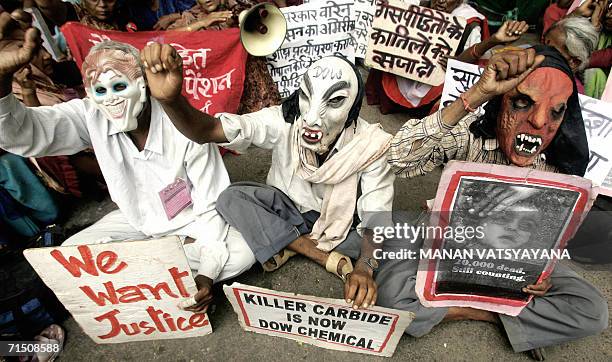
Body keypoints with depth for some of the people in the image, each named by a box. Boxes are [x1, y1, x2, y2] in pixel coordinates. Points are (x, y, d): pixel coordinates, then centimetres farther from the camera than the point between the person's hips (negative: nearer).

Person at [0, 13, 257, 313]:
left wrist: (207, 274, -31)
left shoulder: (185, 127, -27)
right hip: (135, 220, 3)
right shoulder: (90, 117, -16)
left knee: (242, 252, -25)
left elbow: (211, 205, -23)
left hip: (192, 221, -2)